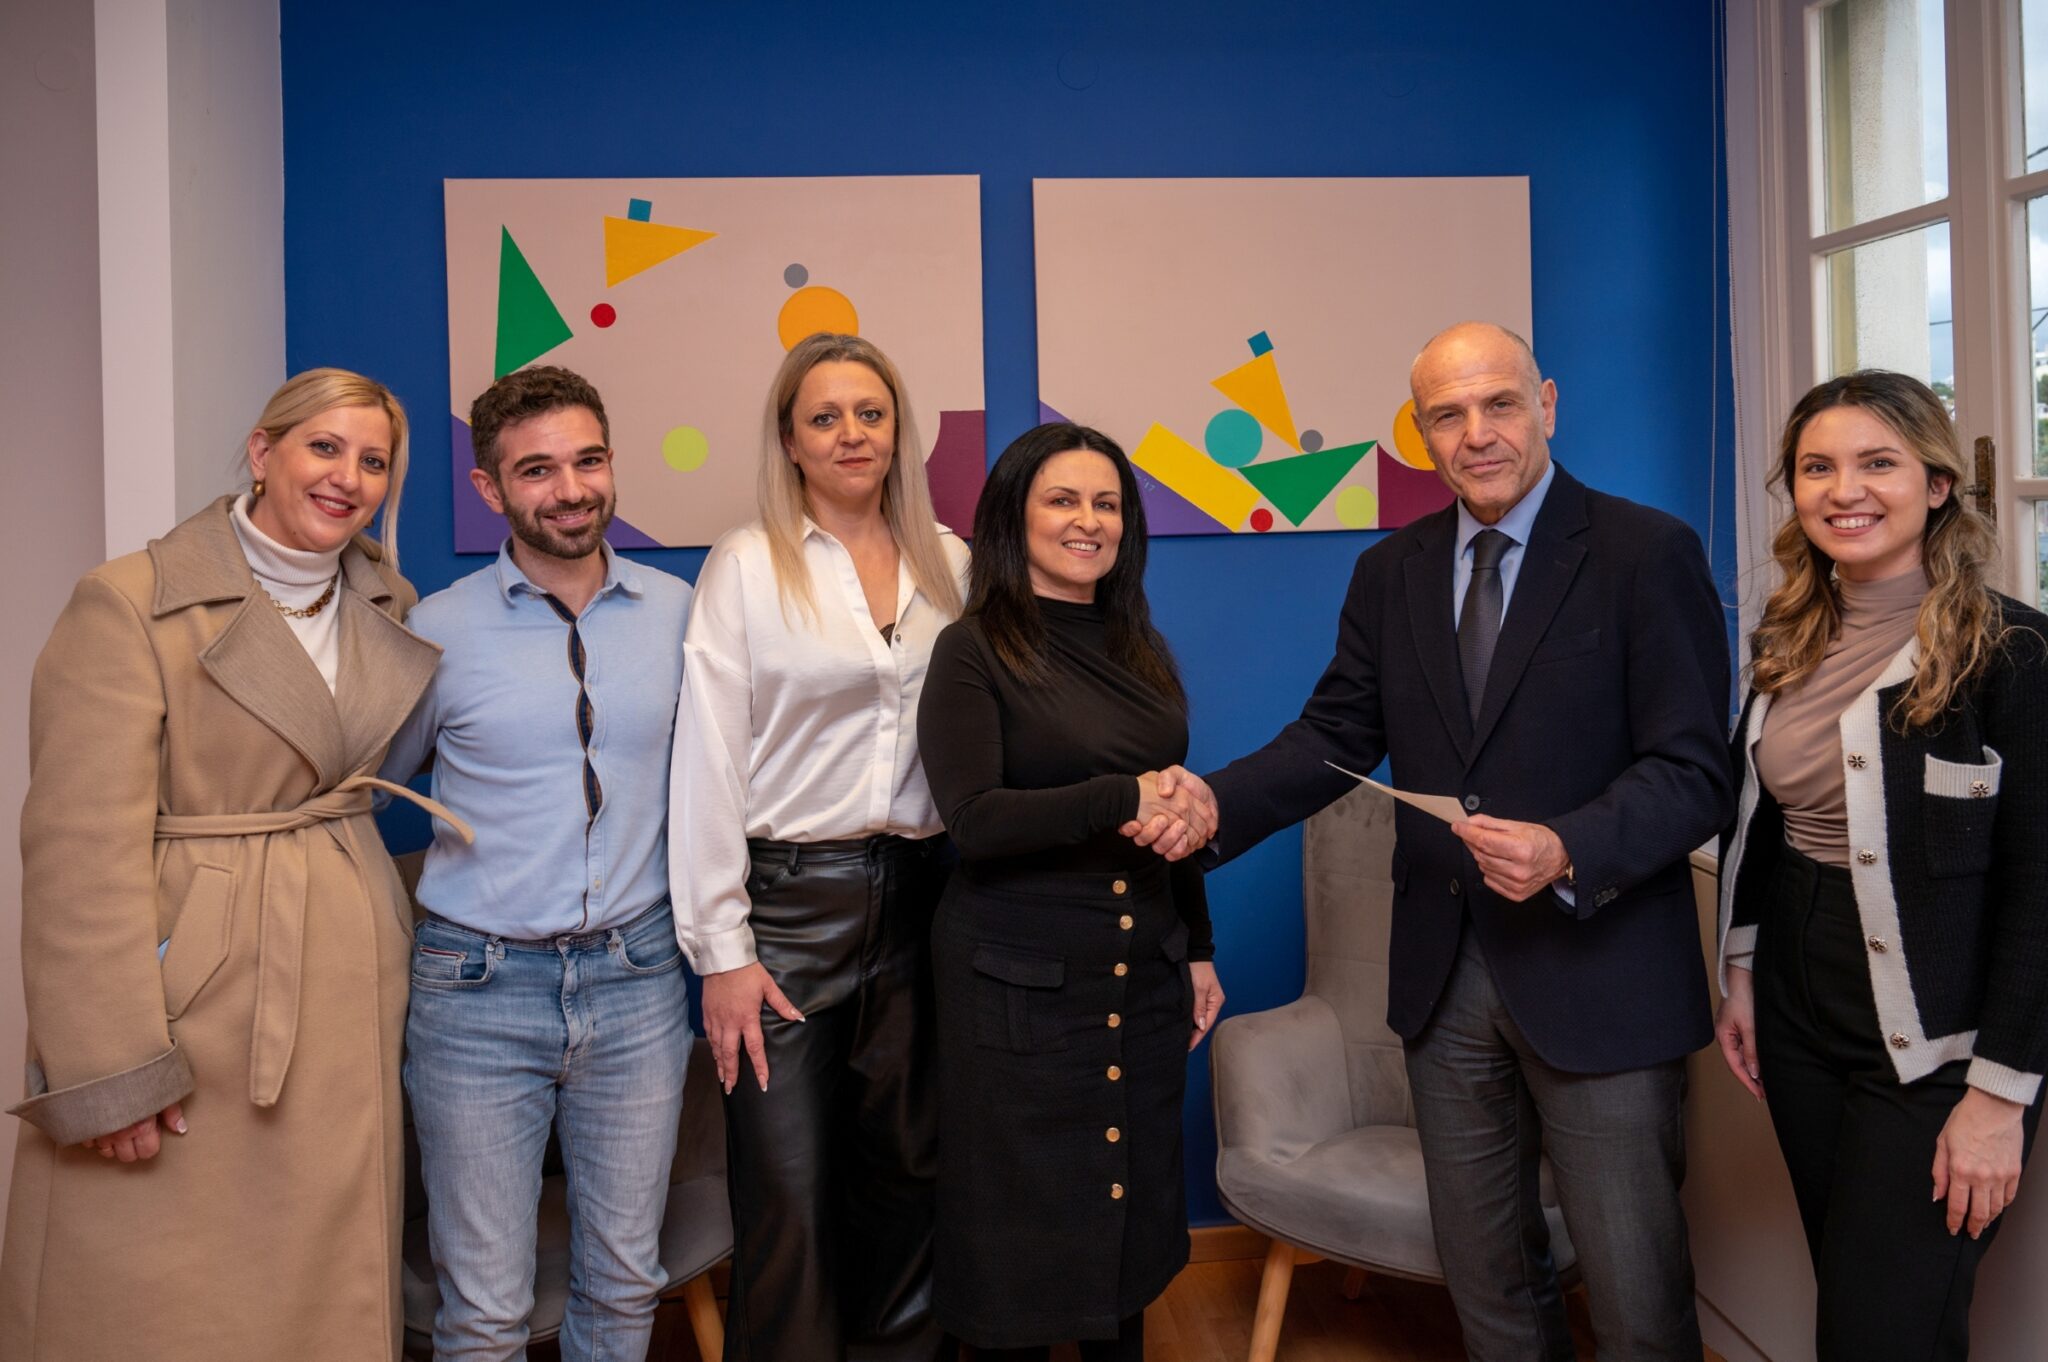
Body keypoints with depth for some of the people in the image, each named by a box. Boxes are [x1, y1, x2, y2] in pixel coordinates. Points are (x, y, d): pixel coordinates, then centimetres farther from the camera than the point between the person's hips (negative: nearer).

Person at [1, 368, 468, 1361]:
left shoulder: (390, 611, 9)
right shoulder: (129, 604, -9)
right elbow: (81, 848, -14)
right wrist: (109, 1071, -17)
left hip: (348, 1005, 5)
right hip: (188, 999, -5)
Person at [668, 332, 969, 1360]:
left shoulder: (948, 563, 9)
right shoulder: (746, 566, -2)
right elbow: (708, 761, -5)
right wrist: (720, 949, -8)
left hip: (918, 898, 3)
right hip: (790, 899, -3)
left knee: (906, 1170, 12)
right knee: (787, 1191, 3)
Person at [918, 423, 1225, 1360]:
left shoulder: (1141, 651, 10)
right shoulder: (972, 653, -7)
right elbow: (975, 822, -17)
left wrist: (1199, 950, 15)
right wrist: (1122, 798, -22)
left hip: (1145, 979, 5)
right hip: (1021, 984, -5)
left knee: (1132, 1208, 15)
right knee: (1023, 1226, 8)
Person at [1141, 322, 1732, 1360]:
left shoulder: (1647, 553, -8)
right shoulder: (1389, 573, 7)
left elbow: (1693, 773, -12)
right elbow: (1336, 735, 5)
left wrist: (1566, 853, -29)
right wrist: (1215, 801, -12)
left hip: (1598, 976, -4)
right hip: (1445, 974, 5)